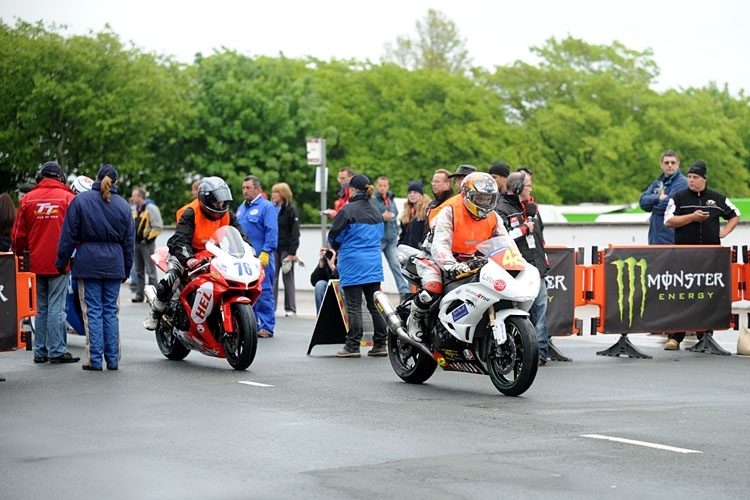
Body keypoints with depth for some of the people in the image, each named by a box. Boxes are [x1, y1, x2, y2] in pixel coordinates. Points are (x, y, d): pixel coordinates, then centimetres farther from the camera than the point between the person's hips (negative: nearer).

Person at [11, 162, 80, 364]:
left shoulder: (28, 199, 4)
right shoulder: (68, 197, -5)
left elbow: (18, 234, 6)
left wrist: (18, 254, 20)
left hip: (36, 263, 3)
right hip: (59, 263, -3)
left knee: (41, 308, 12)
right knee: (56, 308, -3)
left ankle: (40, 351, 15)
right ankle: (57, 351, -4)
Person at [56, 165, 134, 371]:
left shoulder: (81, 200, -2)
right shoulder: (123, 205, 7)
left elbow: (69, 235, -2)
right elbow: (129, 240, 12)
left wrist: (62, 261, 5)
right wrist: (126, 269, 20)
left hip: (88, 261, -2)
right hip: (114, 263, 3)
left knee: (93, 311, 0)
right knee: (111, 311, 8)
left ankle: (95, 359, -2)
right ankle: (112, 359, 8)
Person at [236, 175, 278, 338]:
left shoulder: (266, 207, -4)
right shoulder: (241, 208, 20)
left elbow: (272, 232, -12)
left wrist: (266, 252, -19)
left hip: (260, 258, -8)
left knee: (263, 293, -6)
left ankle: (267, 326, -3)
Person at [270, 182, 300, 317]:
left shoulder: (291, 210, -3)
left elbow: (295, 232, -8)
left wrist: (292, 252, -15)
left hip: (286, 249, -5)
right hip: (274, 248, 5)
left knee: (288, 278, 0)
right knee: (272, 278, 1)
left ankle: (290, 308, 4)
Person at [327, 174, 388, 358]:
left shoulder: (348, 210, -12)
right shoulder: (376, 211, 9)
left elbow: (334, 236, -6)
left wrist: (337, 248, 15)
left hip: (353, 264, -6)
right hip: (374, 264, 6)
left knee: (354, 306, -3)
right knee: (374, 304, 10)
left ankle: (353, 346, -3)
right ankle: (380, 345, 12)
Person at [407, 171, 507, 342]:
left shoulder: (493, 218, -1)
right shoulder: (450, 212, -21)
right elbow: (440, 245, -31)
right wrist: (451, 265, -49)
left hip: (469, 262, 6)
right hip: (436, 258, -6)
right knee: (433, 288, -32)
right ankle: (414, 320, -4)